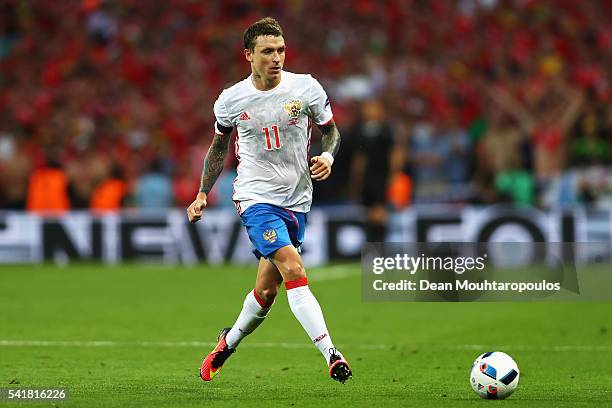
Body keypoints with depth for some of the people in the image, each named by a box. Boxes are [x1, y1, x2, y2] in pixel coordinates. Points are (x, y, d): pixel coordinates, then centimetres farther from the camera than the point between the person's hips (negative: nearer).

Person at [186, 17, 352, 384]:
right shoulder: (231, 100, -4)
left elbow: (331, 131, 9)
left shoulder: (307, 88, -5)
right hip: (256, 198, -3)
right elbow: (220, 146, 14)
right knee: (294, 271, -24)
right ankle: (330, 354, -27)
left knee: (267, 290, 10)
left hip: (297, 201, 3)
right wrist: (203, 195, 8)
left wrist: (328, 156, -13)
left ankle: (229, 342, 38)